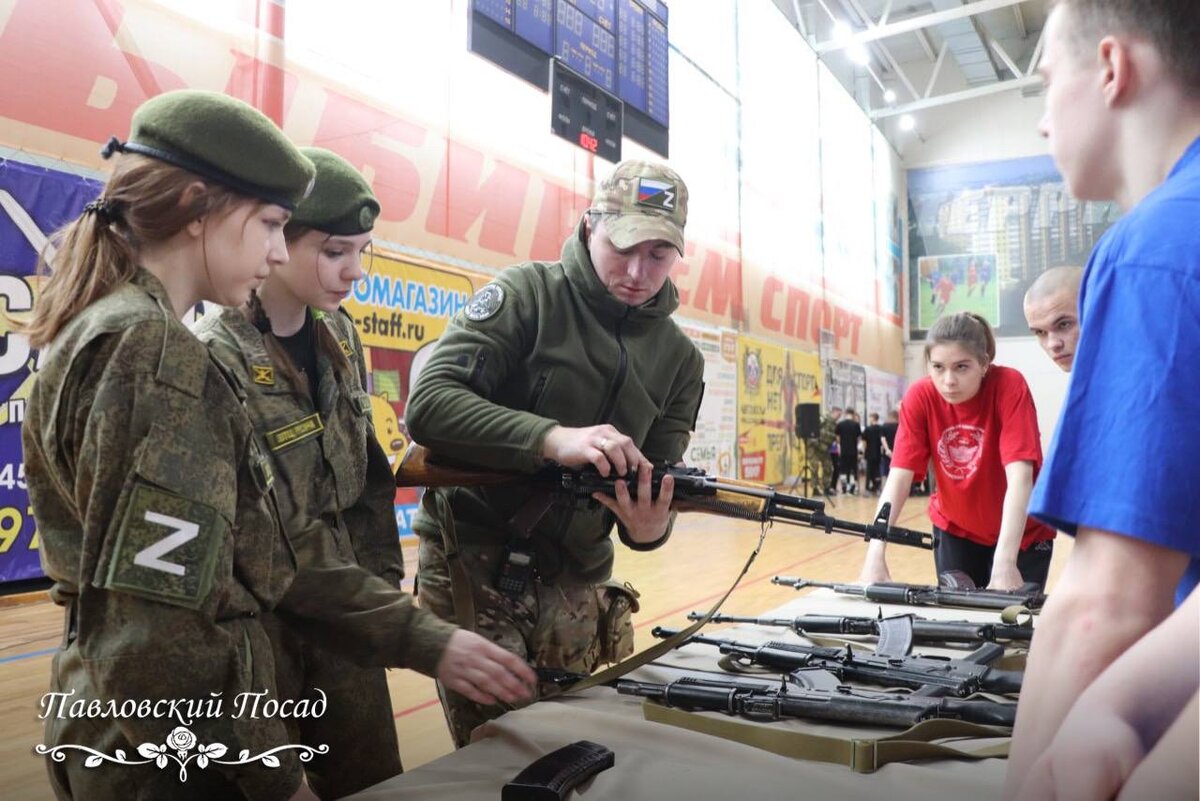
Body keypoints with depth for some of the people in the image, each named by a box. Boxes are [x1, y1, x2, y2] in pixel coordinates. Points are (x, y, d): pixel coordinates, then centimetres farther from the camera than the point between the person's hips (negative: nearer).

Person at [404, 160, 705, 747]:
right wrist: (552, 437, -32)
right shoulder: (529, 294, -9)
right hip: (474, 564, -4)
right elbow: (429, 403, -20)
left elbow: (655, 487, 3)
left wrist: (649, 528, -21)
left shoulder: (680, 360, 4)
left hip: (576, 583, 4)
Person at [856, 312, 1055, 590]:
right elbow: (899, 476, -23)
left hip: (1021, 532, -2)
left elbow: (1019, 476, -33)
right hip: (954, 528, 2)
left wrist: (1005, 561, -44)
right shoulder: (920, 397, -18)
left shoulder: (1009, 386, -24)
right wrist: (875, 555, -35)